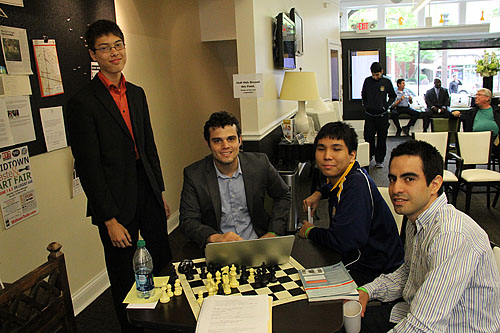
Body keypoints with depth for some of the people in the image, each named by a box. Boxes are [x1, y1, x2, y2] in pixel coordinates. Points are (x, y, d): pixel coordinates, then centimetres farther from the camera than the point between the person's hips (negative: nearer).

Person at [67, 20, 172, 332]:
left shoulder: (137, 93, 10)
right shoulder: (83, 102, -11)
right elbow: (88, 166, -13)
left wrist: (160, 192, 13)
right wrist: (109, 219, -14)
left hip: (148, 193, 6)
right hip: (117, 202, -6)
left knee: (162, 266, 15)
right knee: (125, 280, 11)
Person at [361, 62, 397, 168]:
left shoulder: (386, 82, -2)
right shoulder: (367, 81, 2)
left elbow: (392, 96, 10)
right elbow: (363, 95, 16)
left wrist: (386, 106, -2)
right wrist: (366, 105, 7)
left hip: (382, 115, -1)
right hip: (369, 115, 1)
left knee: (381, 139, 4)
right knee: (368, 137, 2)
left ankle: (379, 160, 14)